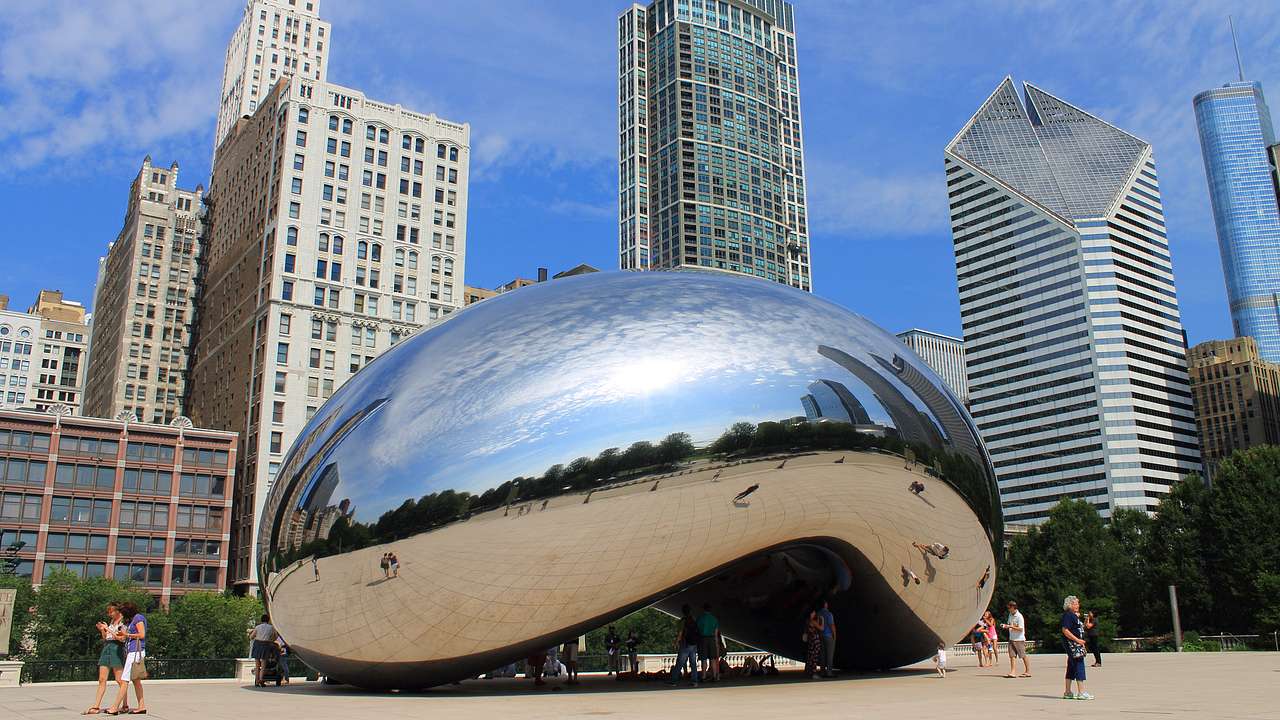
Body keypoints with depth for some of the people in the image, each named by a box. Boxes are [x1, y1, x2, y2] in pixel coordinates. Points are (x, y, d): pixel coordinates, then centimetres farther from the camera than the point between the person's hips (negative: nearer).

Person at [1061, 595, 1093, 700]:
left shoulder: (1074, 615, 18)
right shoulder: (1068, 615, -14)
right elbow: (1065, 630, -21)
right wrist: (1077, 640, -22)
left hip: (1077, 644, 11)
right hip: (1071, 644, -11)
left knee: (1071, 667, 12)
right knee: (1079, 665, -12)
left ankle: (1067, 692, 16)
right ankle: (1081, 693, -12)